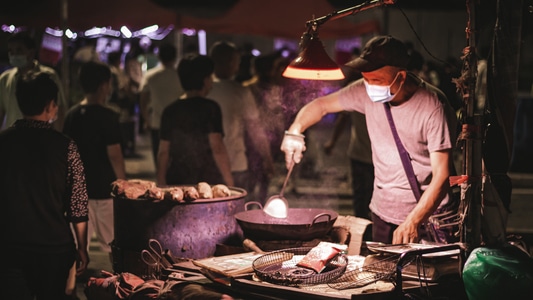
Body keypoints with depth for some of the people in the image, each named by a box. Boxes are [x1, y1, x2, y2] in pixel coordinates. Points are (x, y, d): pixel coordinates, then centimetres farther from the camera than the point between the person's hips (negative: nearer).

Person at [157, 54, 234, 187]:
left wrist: (161, 185, 14)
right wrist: (229, 181, -8)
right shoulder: (210, 108, -5)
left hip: (176, 182, 5)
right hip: (209, 182, -4)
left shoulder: (170, 111, 8)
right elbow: (217, 148, -12)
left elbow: (163, 153, 8)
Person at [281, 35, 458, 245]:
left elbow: (441, 175, -22)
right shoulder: (366, 91, -5)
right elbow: (321, 105, 10)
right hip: (382, 213, 5)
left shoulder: (433, 107, -20)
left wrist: (413, 221, -31)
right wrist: (295, 130, -10)